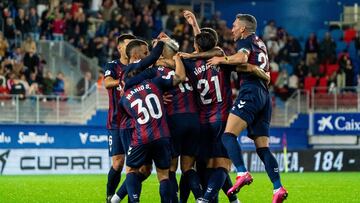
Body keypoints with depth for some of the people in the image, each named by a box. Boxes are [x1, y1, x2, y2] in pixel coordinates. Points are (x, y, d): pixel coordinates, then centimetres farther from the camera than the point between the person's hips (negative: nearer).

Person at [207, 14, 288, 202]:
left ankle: (242, 173, -34)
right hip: (264, 94, 9)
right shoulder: (261, 44, 29)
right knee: (262, 147, 4)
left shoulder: (246, 40, 3)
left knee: (228, 135, -17)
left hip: (250, 92, -9)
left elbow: (242, 58, -18)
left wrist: (221, 59, -3)